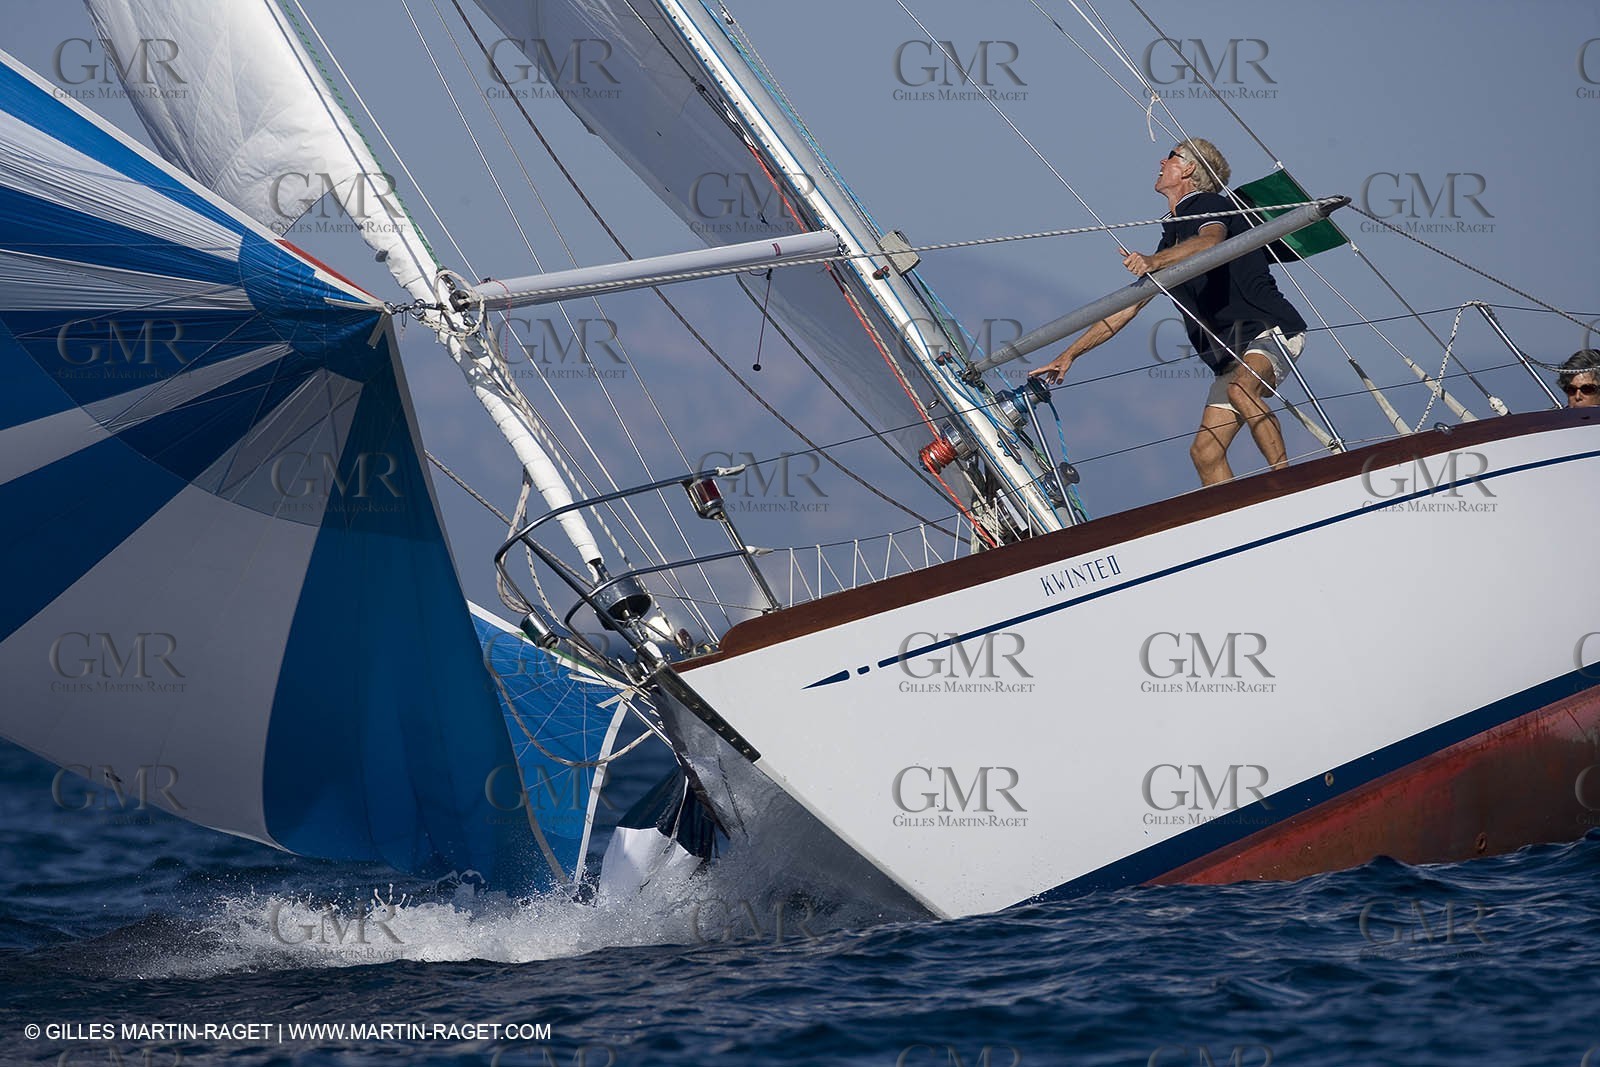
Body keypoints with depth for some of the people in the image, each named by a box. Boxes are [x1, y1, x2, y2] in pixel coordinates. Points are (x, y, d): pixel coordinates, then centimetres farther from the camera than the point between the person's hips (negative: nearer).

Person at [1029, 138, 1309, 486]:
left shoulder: (1211, 205, -3)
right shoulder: (1171, 242, 22)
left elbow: (1210, 241, -29)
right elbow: (1126, 307, 24)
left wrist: (1152, 261, -45)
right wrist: (1069, 354, 19)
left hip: (1272, 330, -9)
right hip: (1233, 355, 9)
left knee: (1241, 389, -37)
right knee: (1205, 451, -3)